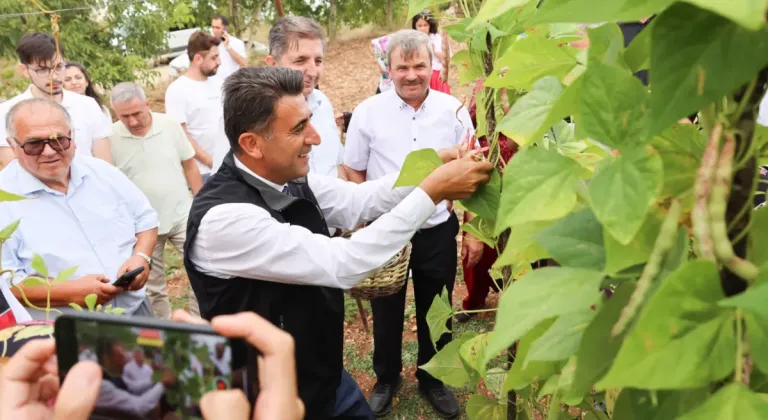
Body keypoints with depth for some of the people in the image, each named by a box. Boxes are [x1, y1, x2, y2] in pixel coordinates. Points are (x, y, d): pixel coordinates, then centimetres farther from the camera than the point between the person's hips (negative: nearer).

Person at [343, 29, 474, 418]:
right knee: (386, 312, 17)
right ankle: (386, 378, 42)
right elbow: (355, 173, 0)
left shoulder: (453, 110, -6)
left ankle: (433, 377, 43)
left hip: (439, 231, 1)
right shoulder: (368, 112, -9)